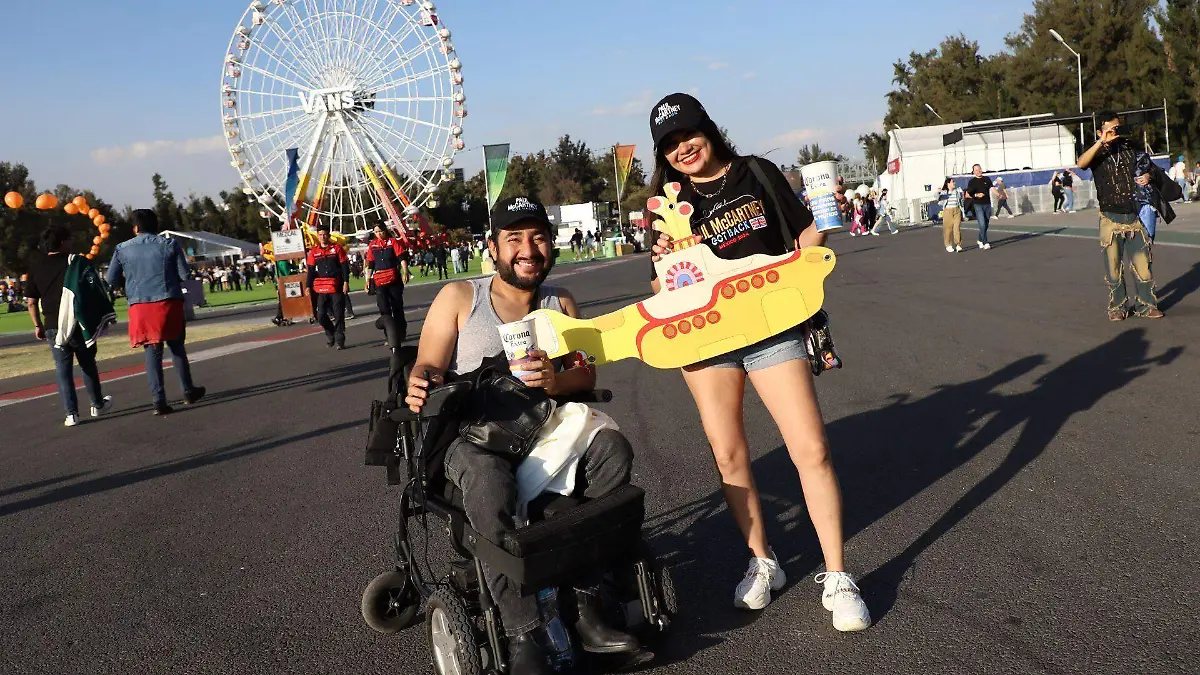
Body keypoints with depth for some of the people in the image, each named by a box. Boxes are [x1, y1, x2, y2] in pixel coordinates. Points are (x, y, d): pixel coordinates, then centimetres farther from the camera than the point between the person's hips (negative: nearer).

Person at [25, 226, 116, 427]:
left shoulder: (36, 267, 5)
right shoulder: (75, 262, -5)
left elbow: (31, 301, 5)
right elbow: (94, 290, -10)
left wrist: (37, 325, 13)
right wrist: (106, 314, -4)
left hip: (53, 326, 2)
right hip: (77, 323, -2)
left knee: (62, 368, 6)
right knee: (87, 364, 14)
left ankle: (71, 413, -1)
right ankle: (98, 405, 25)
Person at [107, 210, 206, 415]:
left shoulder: (122, 249, 4)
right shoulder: (169, 244, 0)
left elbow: (112, 279, 7)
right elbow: (184, 274, -1)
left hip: (140, 305, 1)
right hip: (169, 302, 0)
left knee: (152, 351, 4)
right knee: (176, 347, 13)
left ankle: (158, 400, 0)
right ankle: (188, 391, 21)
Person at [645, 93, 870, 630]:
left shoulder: (757, 173, 5)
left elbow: (806, 232, 10)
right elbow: (660, 290, 4)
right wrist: (664, 261, -17)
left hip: (772, 328, -1)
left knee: (812, 450, -7)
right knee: (729, 456, 5)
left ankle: (837, 577, 5)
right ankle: (762, 563, 24)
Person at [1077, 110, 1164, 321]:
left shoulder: (1129, 147, 11)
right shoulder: (1097, 152, -2)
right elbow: (1081, 164, -26)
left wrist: (1146, 177, 4)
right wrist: (1101, 142, -33)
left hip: (1134, 216, 3)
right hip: (1111, 218, -3)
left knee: (1142, 262, 2)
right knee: (1114, 267, 4)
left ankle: (1145, 305, 13)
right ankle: (1117, 307, 15)